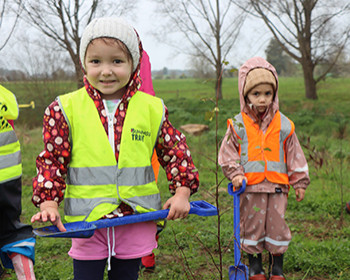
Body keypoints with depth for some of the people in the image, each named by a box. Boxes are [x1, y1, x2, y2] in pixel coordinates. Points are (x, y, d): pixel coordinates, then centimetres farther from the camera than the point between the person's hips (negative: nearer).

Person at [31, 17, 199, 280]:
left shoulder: (152, 108, 0)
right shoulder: (65, 108, -4)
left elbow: (175, 150, 7)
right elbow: (52, 159, -1)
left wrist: (182, 191, -2)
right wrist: (48, 201, -11)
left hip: (137, 220, 2)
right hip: (86, 219, -1)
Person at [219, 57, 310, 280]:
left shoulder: (283, 124, 3)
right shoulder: (238, 124, -1)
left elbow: (295, 155, 9)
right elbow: (228, 153, 2)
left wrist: (299, 182, 10)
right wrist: (235, 174, -11)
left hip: (277, 186, 1)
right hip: (249, 186, -1)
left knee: (277, 225, 7)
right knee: (252, 225, 9)